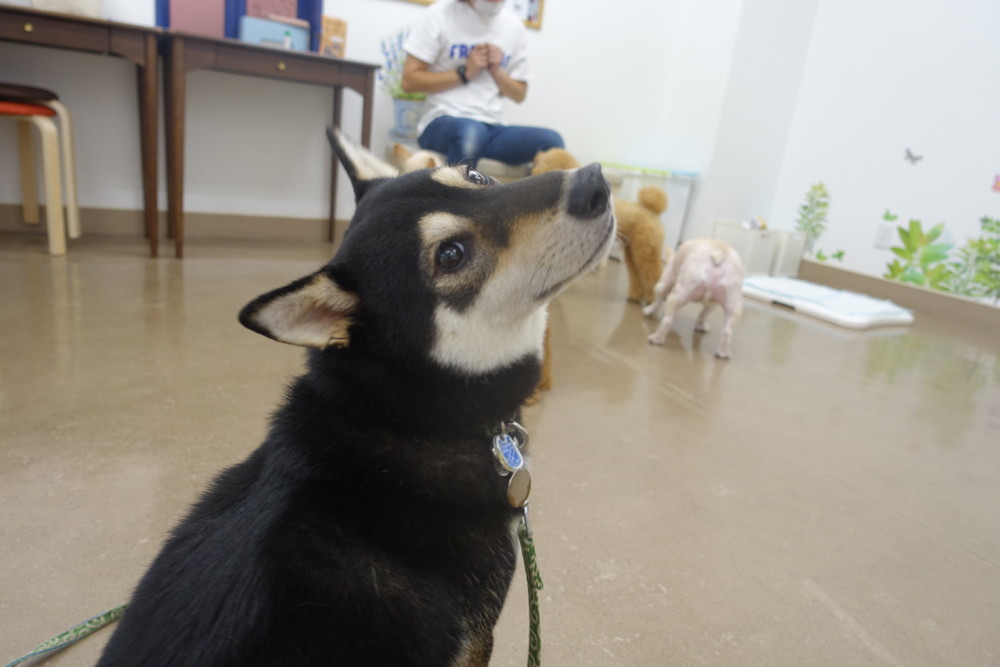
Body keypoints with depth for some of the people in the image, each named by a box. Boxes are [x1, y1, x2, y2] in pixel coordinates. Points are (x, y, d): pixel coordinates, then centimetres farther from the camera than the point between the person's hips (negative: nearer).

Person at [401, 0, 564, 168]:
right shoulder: (441, 14, 3)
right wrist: (465, 72, -7)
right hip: (443, 122, -3)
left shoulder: (514, 26, 13)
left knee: (551, 141, -24)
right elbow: (409, 81, -1)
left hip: (492, 128, 4)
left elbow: (519, 94, 19)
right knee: (471, 132, -40)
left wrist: (497, 70, -1)